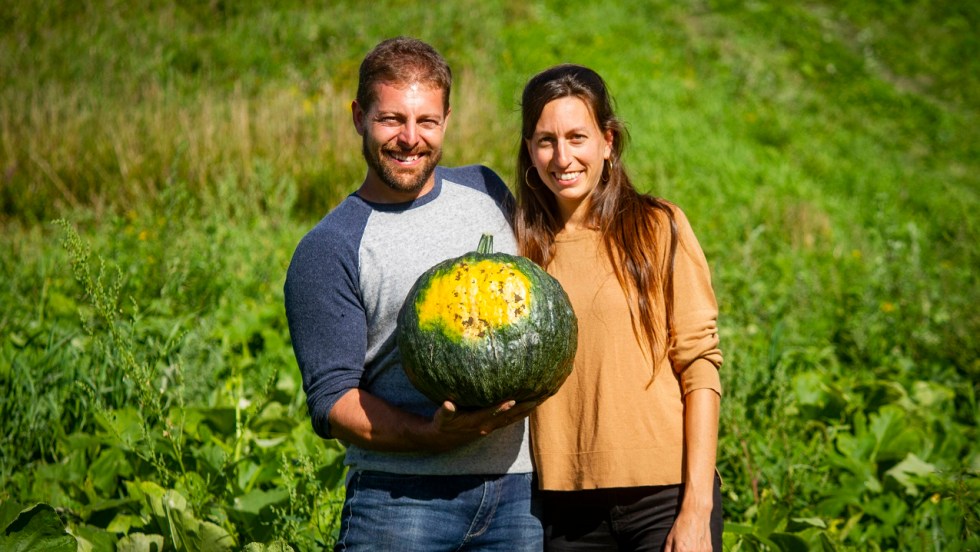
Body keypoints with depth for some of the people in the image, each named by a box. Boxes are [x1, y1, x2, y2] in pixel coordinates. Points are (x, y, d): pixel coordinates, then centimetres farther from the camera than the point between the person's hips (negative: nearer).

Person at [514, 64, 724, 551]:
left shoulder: (658, 228, -2)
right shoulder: (520, 246, 7)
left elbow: (700, 366, -5)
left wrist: (697, 510, -10)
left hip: (664, 497, -3)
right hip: (566, 505, 3)